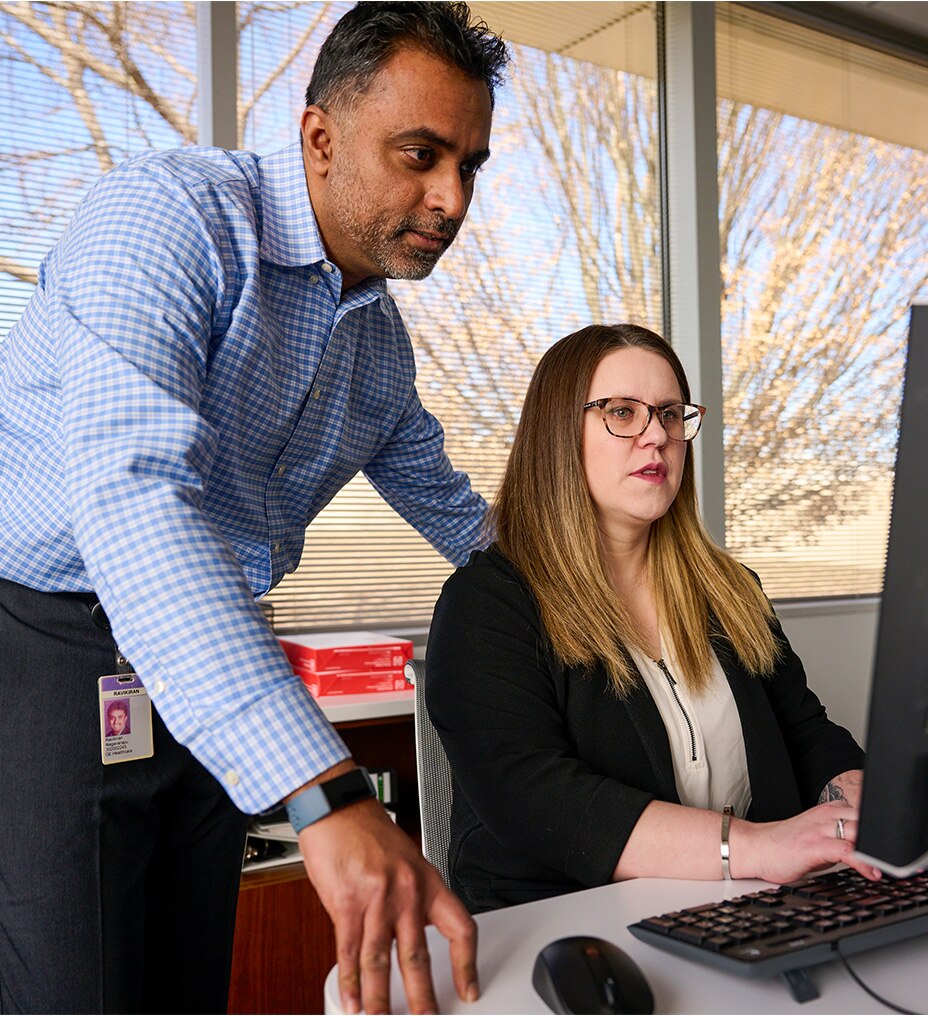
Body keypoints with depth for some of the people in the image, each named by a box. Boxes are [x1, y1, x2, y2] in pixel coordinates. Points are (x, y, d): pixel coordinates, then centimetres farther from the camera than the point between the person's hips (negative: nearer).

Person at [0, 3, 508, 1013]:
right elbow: (131, 494, -35)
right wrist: (329, 799, -42)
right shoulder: (170, 211, -19)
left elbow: (447, 505, 25)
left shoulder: (383, 340, 7)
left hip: (211, 679, 7)